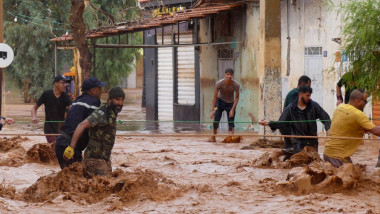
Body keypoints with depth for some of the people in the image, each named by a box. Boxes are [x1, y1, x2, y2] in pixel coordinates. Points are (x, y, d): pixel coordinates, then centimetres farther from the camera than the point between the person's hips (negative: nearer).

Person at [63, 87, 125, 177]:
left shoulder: (112, 112, 10)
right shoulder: (102, 113, -20)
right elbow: (82, 125, -29)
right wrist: (71, 147, -34)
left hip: (105, 158, 10)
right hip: (95, 159, -10)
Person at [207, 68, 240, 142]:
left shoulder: (236, 85, -24)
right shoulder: (219, 83, -26)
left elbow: (237, 98, -13)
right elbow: (215, 97, -19)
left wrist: (232, 109, -20)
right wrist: (212, 110, -22)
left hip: (230, 103, 1)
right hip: (220, 101, 0)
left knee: (231, 122, -10)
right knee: (216, 119, -10)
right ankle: (213, 137, 2)